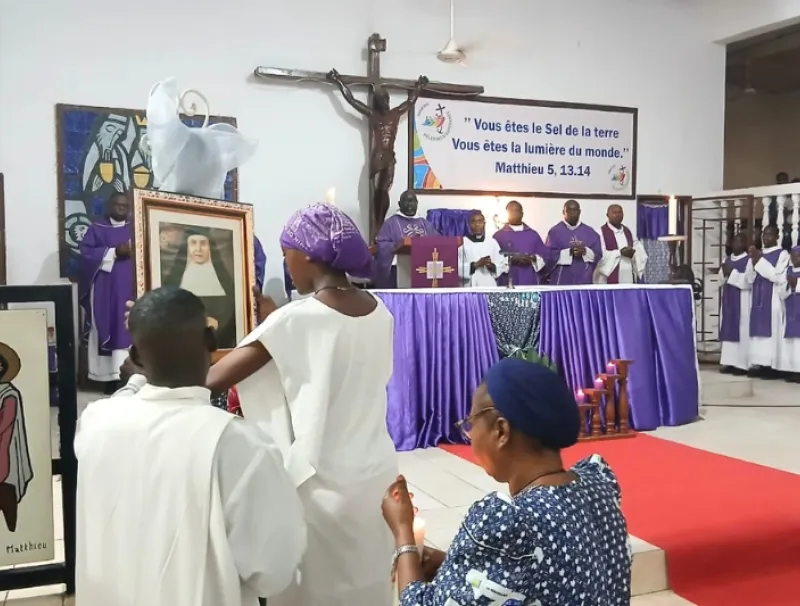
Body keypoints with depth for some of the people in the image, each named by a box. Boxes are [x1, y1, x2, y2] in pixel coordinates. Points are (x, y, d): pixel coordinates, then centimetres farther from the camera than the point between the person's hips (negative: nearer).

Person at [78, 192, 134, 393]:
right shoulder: (97, 228, 7)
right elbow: (87, 253, -5)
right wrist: (114, 252, -13)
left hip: (129, 287, 2)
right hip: (105, 288, -2)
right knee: (106, 328, -4)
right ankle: (110, 376, -3)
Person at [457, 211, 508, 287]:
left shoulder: (492, 242, 10)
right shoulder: (462, 243, 2)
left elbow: (503, 265, 10)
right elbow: (457, 267, -6)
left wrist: (492, 266, -9)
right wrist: (476, 264, -15)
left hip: (490, 286, 3)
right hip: (469, 287, -2)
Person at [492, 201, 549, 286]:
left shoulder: (533, 234, 15)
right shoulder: (499, 236, 5)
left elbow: (545, 254, 10)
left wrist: (533, 259, -10)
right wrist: (512, 259, -17)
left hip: (530, 282, 3)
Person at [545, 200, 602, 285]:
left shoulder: (590, 232, 11)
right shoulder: (555, 231, 2)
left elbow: (597, 255, 6)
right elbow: (549, 255, -7)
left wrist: (585, 252, -13)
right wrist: (569, 252, -18)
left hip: (584, 281, 3)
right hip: (562, 281, -3)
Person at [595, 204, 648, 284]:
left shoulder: (627, 231, 16)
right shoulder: (601, 232, -3)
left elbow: (640, 250, 9)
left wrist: (632, 253, -13)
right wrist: (620, 252, -20)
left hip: (628, 277, 6)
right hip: (610, 279, -6)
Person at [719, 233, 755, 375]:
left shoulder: (749, 260, -6)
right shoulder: (727, 259, 13)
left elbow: (748, 281, -15)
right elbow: (722, 280, 12)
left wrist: (732, 272, -18)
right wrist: (724, 272, -8)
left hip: (742, 301, -6)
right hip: (728, 300, 6)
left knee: (741, 331, -6)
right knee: (729, 330, 5)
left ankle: (741, 364, -5)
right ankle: (730, 362, 7)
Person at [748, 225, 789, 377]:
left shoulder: (782, 254, -1)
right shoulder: (758, 254, 16)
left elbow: (778, 277, -13)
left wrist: (760, 261, -14)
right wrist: (754, 262, -6)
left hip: (772, 299, -6)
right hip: (757, 299, 6)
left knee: (770, 330, -10)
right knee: (758, 331, 1)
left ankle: (771, 366, -10)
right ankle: (759, 364, 2)